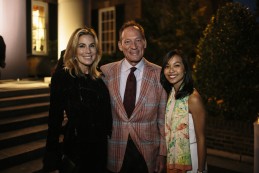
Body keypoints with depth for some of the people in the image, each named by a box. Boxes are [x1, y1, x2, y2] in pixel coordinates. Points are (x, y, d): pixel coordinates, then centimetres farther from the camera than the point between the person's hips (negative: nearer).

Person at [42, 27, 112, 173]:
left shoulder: (100, 79, 2)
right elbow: (55, 119, -10)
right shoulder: (62, 77, -11)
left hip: (100, 148, 5)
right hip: (75, 148, -4)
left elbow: (107, 117, 9)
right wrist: (52, 156, -8)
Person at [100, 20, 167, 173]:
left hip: (147, 154, 0)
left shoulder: (159, 74, -7)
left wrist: (163, 153, -1)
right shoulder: (106, 72, -3)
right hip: (114, 153, 1)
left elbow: (163, 119, -3)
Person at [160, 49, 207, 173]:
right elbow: (169, 129, 6)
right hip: (172, 156, 6)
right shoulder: (170, 94, -1)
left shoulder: (193, 98, -22)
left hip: (189, 157, -6)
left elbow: (201, 139, -18)